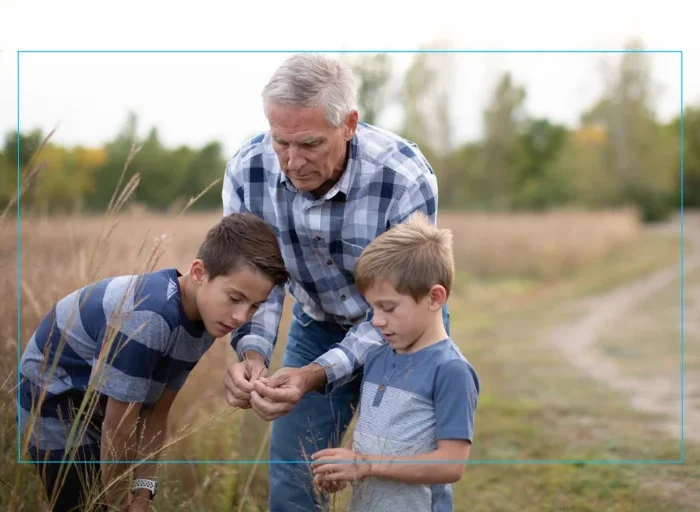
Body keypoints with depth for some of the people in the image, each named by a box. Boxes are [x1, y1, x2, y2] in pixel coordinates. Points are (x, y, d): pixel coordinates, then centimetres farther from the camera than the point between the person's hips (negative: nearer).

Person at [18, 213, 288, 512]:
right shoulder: (148, 318, -35)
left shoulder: (202, 317, -8)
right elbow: (119, 428, -26)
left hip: (96, 409, 8)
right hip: (54, 405, -8)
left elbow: (156, 412, -1)